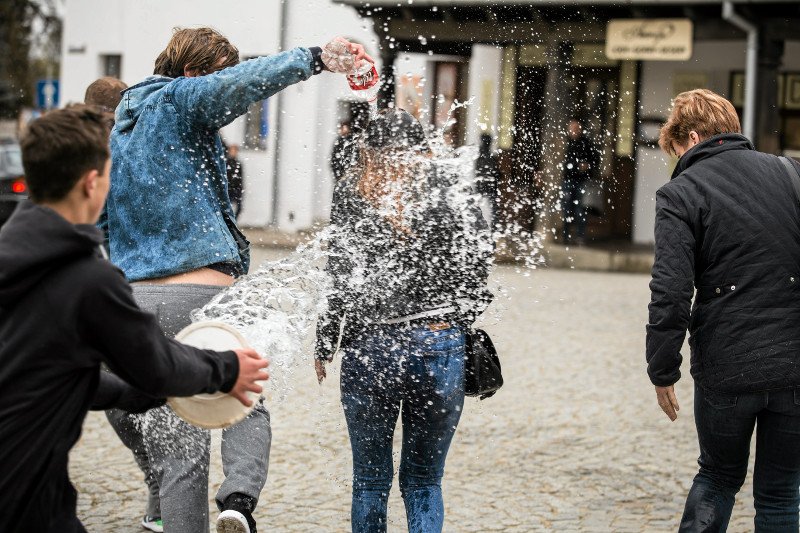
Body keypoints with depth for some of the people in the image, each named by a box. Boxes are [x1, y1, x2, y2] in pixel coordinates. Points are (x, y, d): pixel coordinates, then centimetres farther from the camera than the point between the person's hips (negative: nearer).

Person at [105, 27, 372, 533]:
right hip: (200, 290, -6)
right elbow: (241, 82, -22)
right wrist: (317, 58, -29)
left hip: (138, 297, 6)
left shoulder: (123, 125, 23)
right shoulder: (178, 100, 0)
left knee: (176, 440, 8)